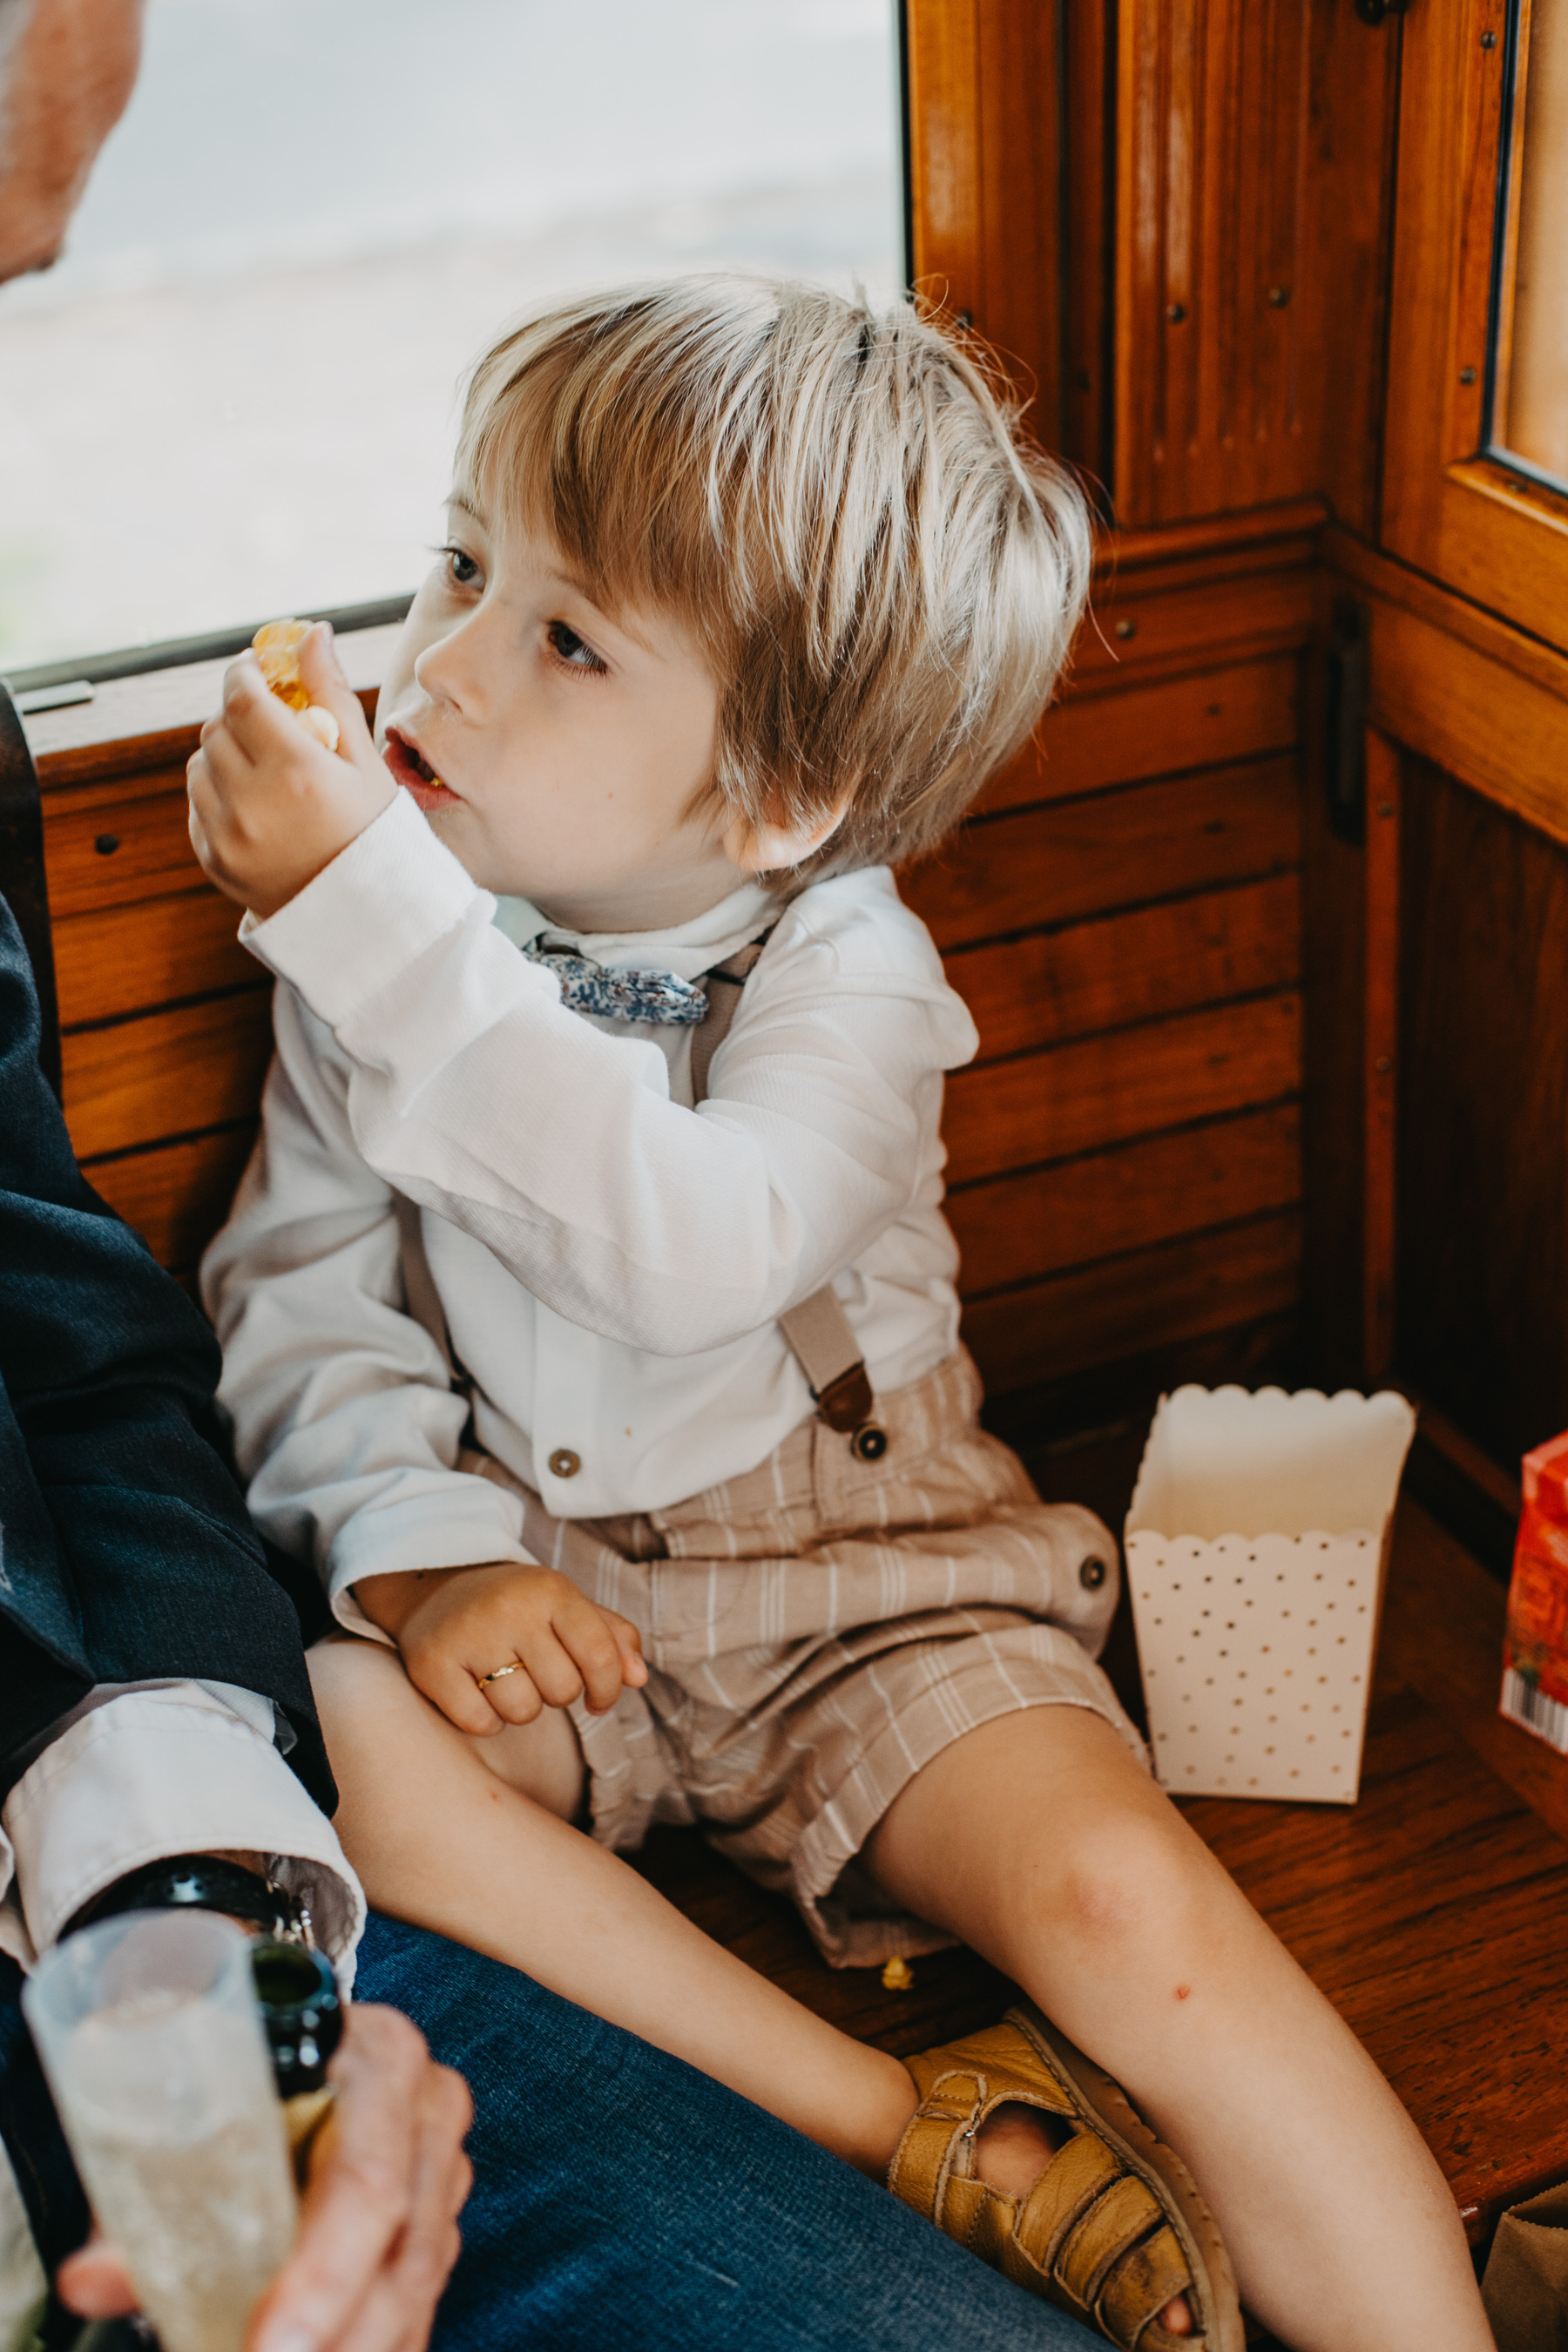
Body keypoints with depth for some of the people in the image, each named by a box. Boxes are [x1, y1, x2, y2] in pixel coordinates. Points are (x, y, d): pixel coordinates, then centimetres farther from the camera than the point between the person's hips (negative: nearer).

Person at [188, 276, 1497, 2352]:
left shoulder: (846, 970, -15)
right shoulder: (396, 931, -2)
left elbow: (691, 1251, -36)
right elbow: (303, 1274, 1)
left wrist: (372, 920, -39)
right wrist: (417, 1540, -18)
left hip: (858, 1576, -3)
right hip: (534, 1587, 3)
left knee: (1116, 1890, -29)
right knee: (299, 1737, -29)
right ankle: (908, 2127, -22)